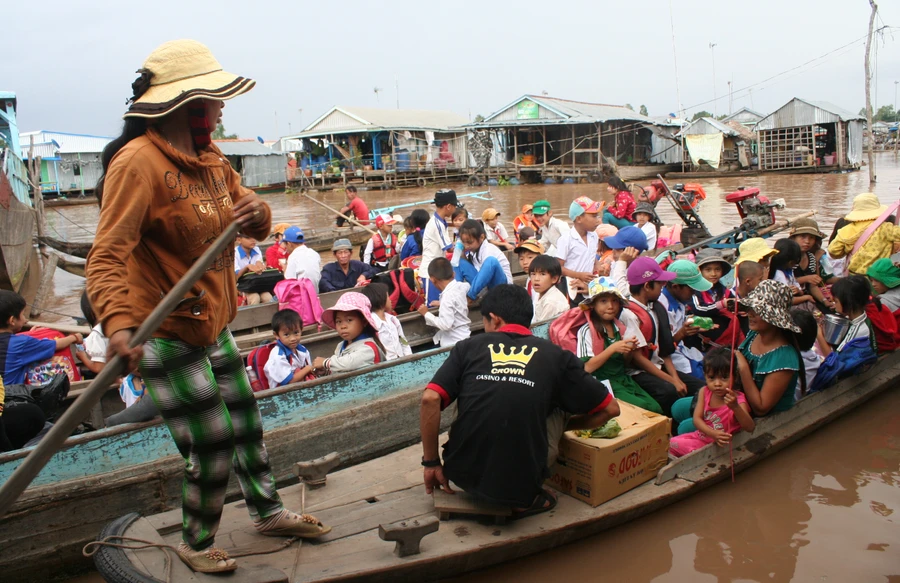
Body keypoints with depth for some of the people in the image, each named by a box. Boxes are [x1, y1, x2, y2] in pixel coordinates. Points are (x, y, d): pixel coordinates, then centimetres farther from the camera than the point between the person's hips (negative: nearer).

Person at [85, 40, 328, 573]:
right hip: (166, 335, -9)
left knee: (246, 423, 20)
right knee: (213, 444, 1)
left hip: (213, 325, 9)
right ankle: (196, 544, 28)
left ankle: (268, 512, 42)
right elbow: (108, 254, -27)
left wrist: (256, 211, -12)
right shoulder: (139, 162, -20)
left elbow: (251, 222, 13)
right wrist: (117, 323, -43)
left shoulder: (209, 157, 8)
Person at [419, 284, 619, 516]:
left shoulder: (469, 347, 4)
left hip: (462, 476, 2)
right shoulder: (555, 356, 4)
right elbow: (610, 409, 11)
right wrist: (564, 425, 27)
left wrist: (431, 463, 3)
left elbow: (430, 399, -7)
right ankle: (525, 498, 11)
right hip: (520, 485, -2)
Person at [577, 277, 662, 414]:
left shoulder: (620, 328, 9)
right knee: (643, 408, -20)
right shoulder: (587, 331, -10)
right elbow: (586, 368, -17)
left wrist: (629, 351, -5)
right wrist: (612, 348, -21)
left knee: (656, 408, -12)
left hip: (623, 379, 6)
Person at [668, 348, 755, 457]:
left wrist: (735, 407, -49)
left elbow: (750, 428, -32)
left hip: (722, 446, -5)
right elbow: (697, 418, -11)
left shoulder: (738, 399, -21)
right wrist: (713, 434, -30)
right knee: (673, 443, -9)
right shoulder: (704, 392, -7)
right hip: (702, 437, 5)